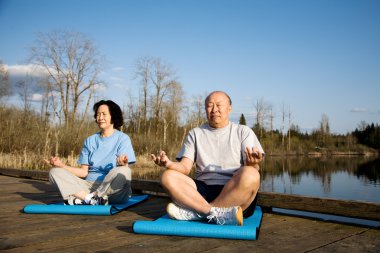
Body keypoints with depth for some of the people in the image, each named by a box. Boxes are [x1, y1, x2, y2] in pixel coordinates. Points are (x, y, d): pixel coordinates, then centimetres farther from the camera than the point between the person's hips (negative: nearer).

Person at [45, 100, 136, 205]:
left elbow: (125, 169, -9)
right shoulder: (90, 141, 16)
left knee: (123, 171, -35)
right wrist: (62, 165, -3)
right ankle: (96, 200, -30)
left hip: (113, 191, -4)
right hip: (88, 186, 5)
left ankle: (83, 199, -25)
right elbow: (84, 172, 10)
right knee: (55, 172, -10)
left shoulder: (123, 138, 3)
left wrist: (123, 164, -32)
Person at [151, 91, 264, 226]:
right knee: (168, 176, -19)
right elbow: (185, 168, 2)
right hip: (202, 191, 2)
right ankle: (217, 213, -31)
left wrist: (252, 165, -28)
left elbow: (254, 170, -3)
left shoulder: (243, 132, 8)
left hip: (236, 193, -2)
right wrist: (169, 164, -20)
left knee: (250, 175, -33)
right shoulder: (195, 134, 14)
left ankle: (196, 213, -25)